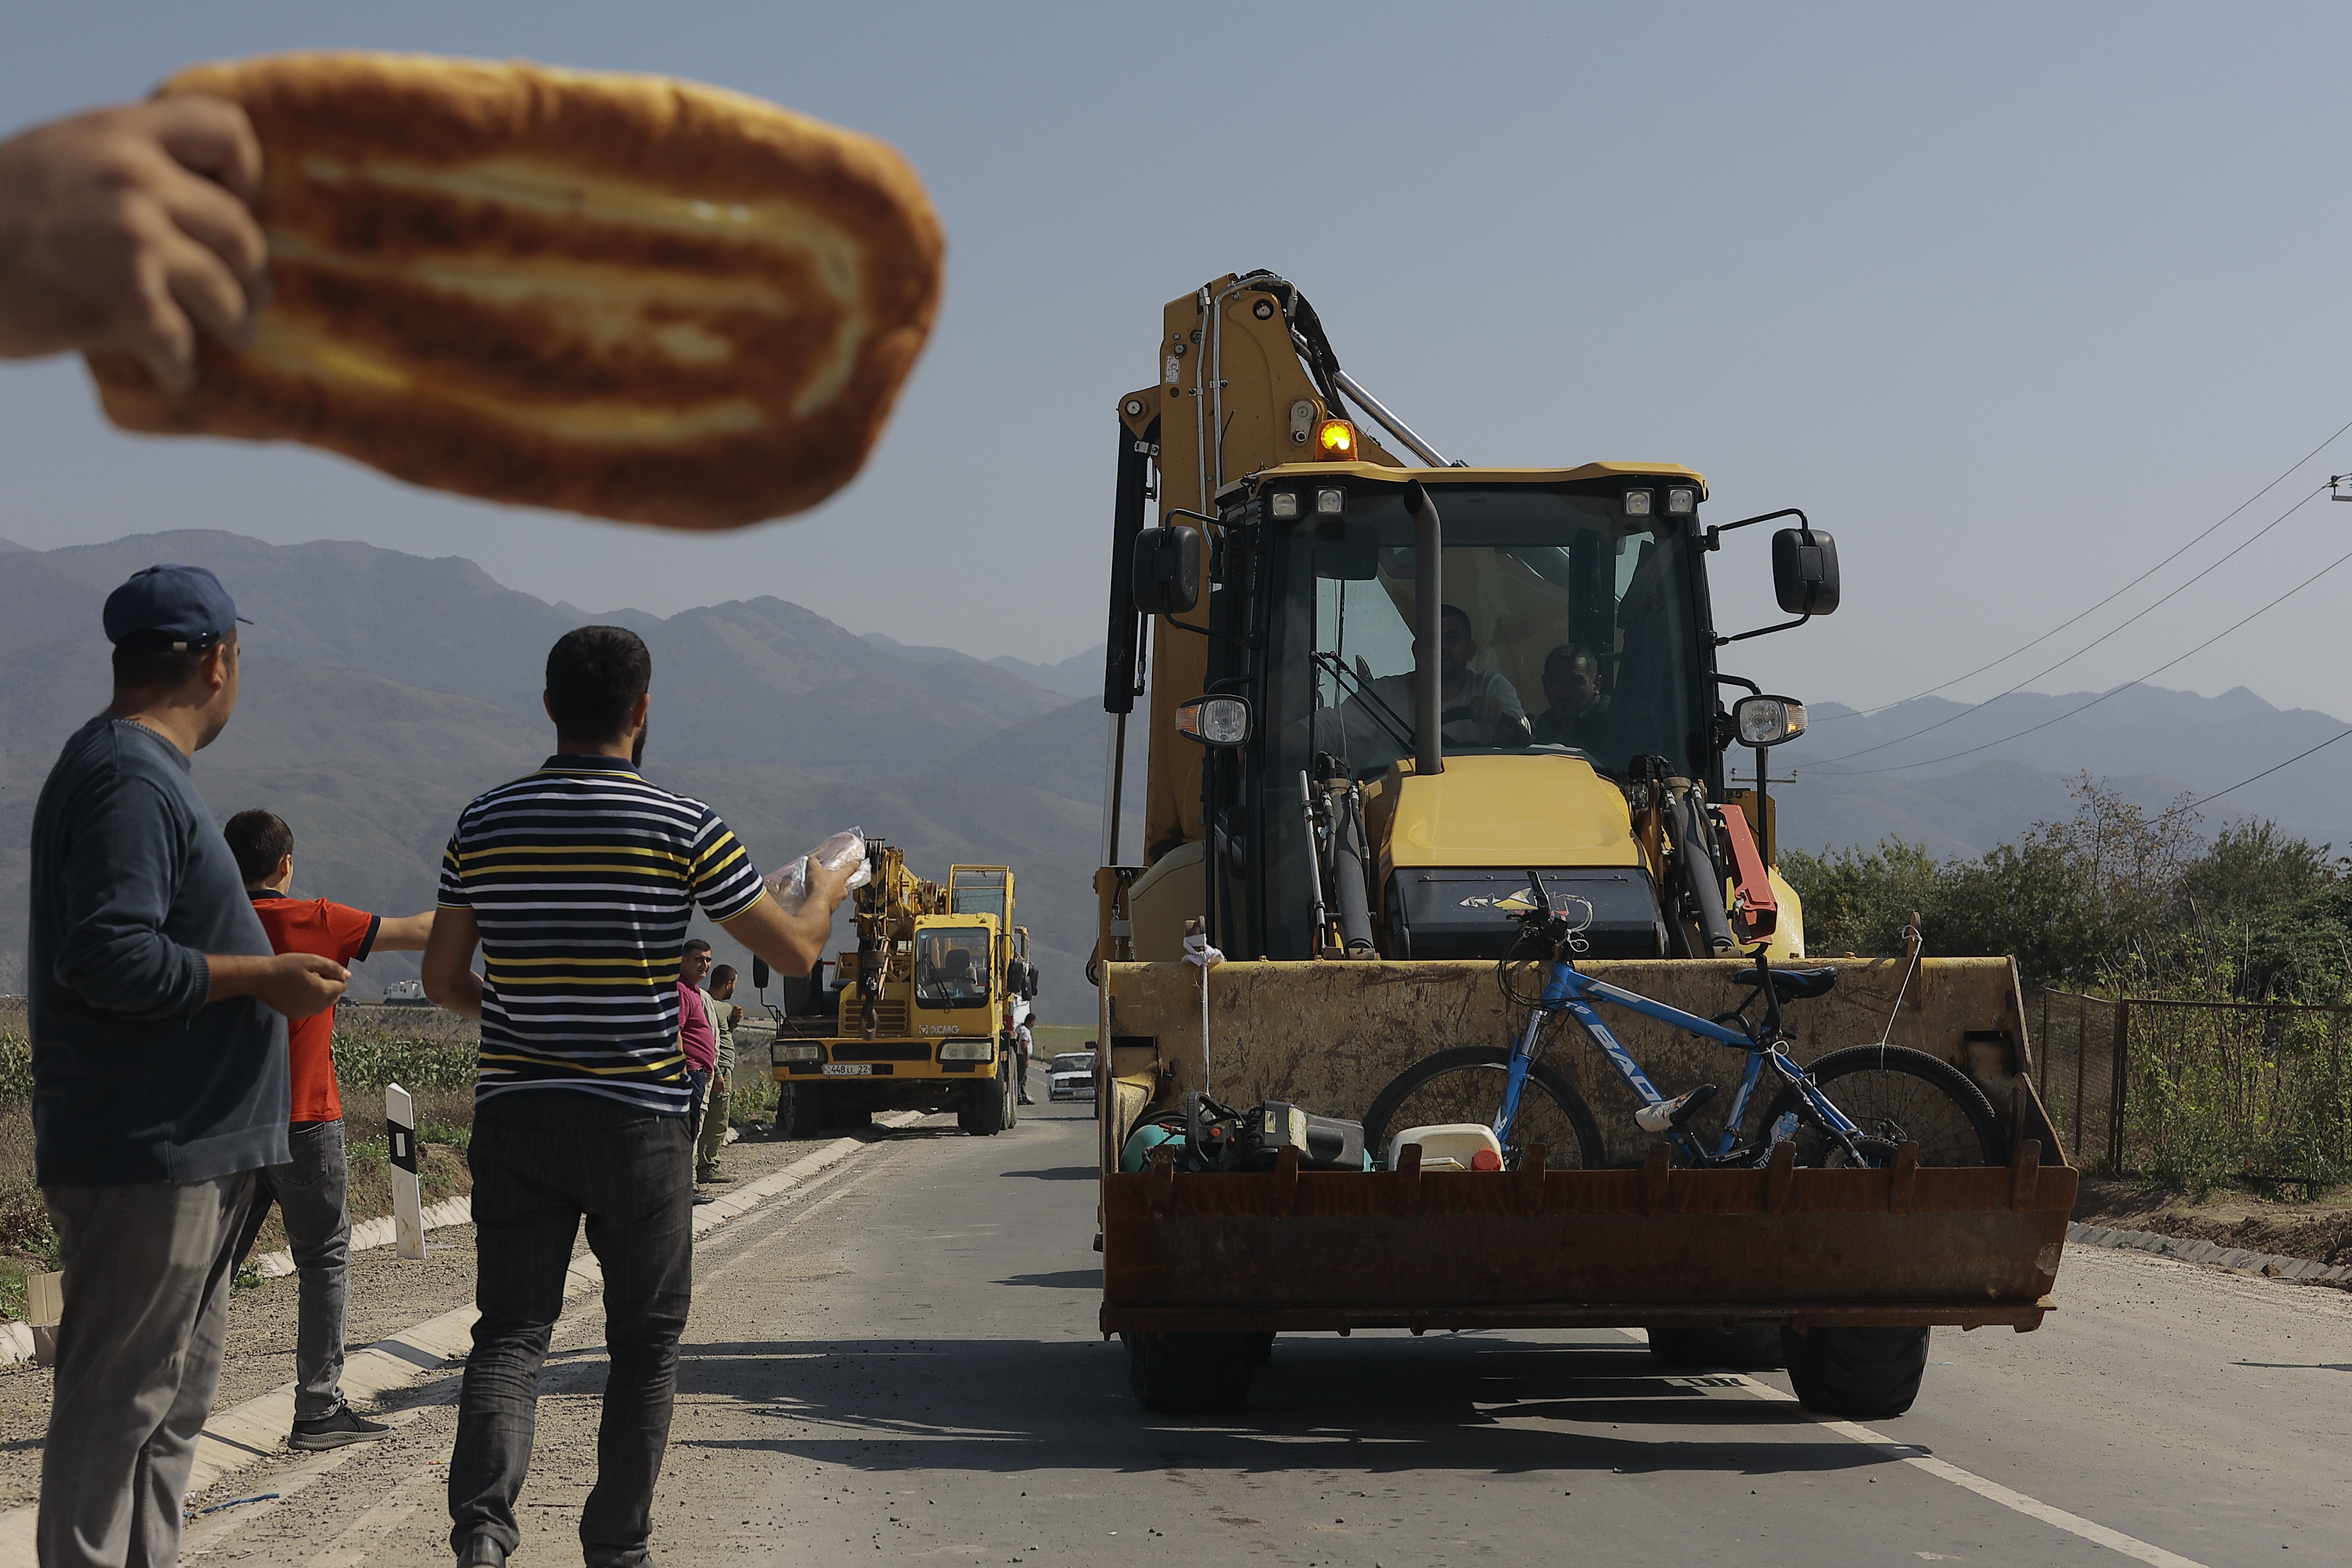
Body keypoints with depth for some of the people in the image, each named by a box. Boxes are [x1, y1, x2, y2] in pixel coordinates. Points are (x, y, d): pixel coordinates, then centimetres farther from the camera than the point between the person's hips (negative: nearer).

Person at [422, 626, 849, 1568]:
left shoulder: (485, 825, 2)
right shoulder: (683, 829, -8)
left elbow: (444, 979, 8)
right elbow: (795, 952, 0)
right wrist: (826, 894, 22)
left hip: (514, 1114, 2)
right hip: (639, 1119, -2)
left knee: (511, 1331, 3)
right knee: (646, 1342, 12)